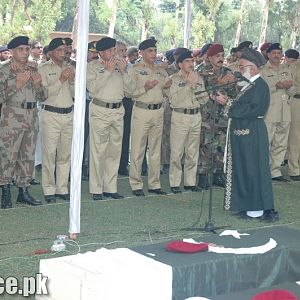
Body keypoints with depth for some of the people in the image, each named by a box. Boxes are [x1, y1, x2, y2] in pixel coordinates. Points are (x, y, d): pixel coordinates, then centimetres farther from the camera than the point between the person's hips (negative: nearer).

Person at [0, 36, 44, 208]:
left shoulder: (34, 69, 11)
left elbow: (42, 97, 14)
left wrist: (37, 84, -6)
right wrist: (17, 84, -16)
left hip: (32, 116, 5)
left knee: (28, 155, 8)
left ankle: (24, 191, 17)